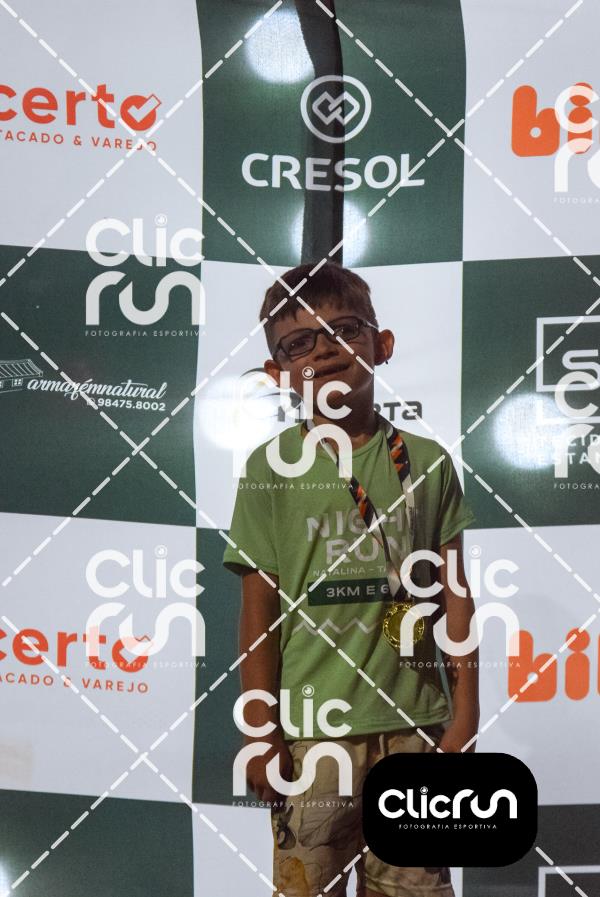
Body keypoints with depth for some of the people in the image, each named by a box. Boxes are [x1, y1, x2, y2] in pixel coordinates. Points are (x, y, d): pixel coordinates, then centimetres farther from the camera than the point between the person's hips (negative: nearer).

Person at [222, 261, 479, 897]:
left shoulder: (427, 462, 1)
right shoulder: (271, 467, -4)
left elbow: (454, 595, 4)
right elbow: (259, 610, -3)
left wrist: (465, 716, 3)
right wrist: (260, 731, -2)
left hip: (415, 724, 2)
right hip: (310, 728, -1)